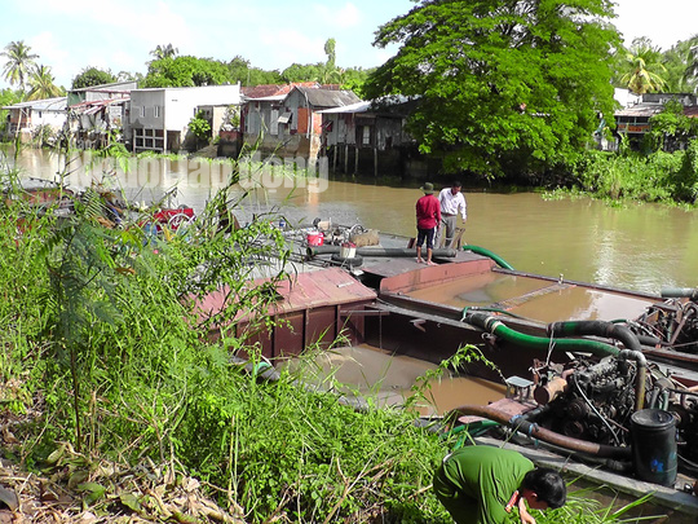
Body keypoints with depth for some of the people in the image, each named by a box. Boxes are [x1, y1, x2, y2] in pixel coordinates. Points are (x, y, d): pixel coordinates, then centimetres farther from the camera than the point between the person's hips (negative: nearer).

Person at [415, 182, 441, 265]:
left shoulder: (420, 200, -2)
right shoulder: (435, 200, -9)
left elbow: (418, 214, 6)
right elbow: (438, 214, -5)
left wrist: (418, 223, 18)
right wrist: (439, 223, 7)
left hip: (421, 224, 3)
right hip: (431, 224, -3)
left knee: (420, 241, 13)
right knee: (430, 243, 0)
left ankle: (419, 258, 20)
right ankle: (428, 261, -2)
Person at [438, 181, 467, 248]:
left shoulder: (460, 196, 1)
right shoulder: (444, 192, -5)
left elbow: (463, 207, 10)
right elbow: (437, 202, 2)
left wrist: (464, 217, -2)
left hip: (452, 217, 2)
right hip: (442, 215, -2)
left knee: (450, 235, 5)